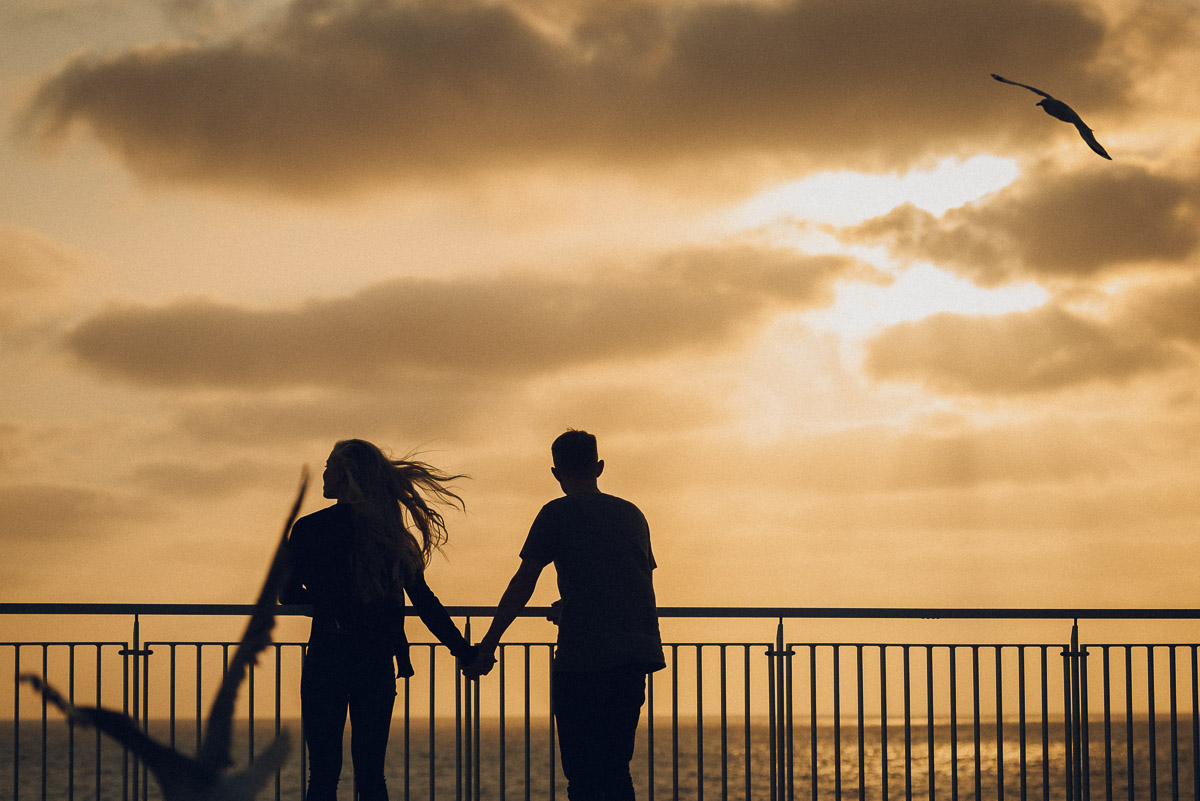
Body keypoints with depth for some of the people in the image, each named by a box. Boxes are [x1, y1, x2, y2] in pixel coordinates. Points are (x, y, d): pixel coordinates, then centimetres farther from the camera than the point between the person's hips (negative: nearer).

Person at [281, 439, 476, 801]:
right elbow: (424, 601, 3)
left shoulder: (310, 529, -6)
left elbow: (289, 594, 1)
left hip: (326, 659, -3)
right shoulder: (392, 534, 4)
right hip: (377, 663, 3)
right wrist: (463, 651, 7)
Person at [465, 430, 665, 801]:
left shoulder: (559, 513, 3)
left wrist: (487, 646, 5)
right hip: (637, 653, 6)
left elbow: (522, 585, 0)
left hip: (583, 657, -6)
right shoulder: (632, 515, 19)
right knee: (616, 769, 12)